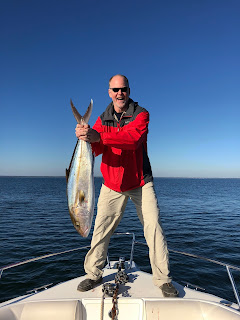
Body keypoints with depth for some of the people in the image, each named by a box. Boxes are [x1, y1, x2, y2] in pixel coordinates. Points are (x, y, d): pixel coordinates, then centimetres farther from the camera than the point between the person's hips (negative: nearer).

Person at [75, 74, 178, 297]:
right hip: (112, 184, 3)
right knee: (101, 229, 3)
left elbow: (133, 138, -28)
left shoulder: (141, 114, -6)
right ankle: (93, 274, 23)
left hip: (141, 183, -2)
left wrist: (98, 136, -41)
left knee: (154, 227, -3)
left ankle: (163, 279, 15)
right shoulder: (102, 119, 5)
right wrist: (86, 136, -32)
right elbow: (95, 150, -8)